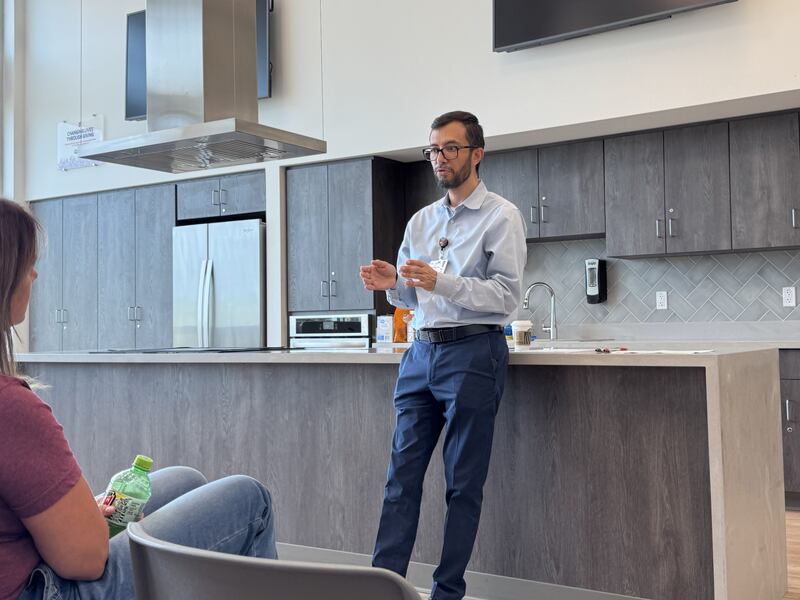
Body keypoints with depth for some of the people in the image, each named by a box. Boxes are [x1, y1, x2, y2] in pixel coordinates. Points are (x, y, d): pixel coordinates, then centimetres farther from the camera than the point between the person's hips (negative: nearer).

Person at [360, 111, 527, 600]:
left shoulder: (501, 217, -3)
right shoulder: (420, 221, 15)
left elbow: (507, 296, -12)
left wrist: (442, 282, -23)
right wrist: (391, 284, -3)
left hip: (473, 353, -6)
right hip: (422, 351, 6)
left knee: (464, 483, 2)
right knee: (402, 475, 4)